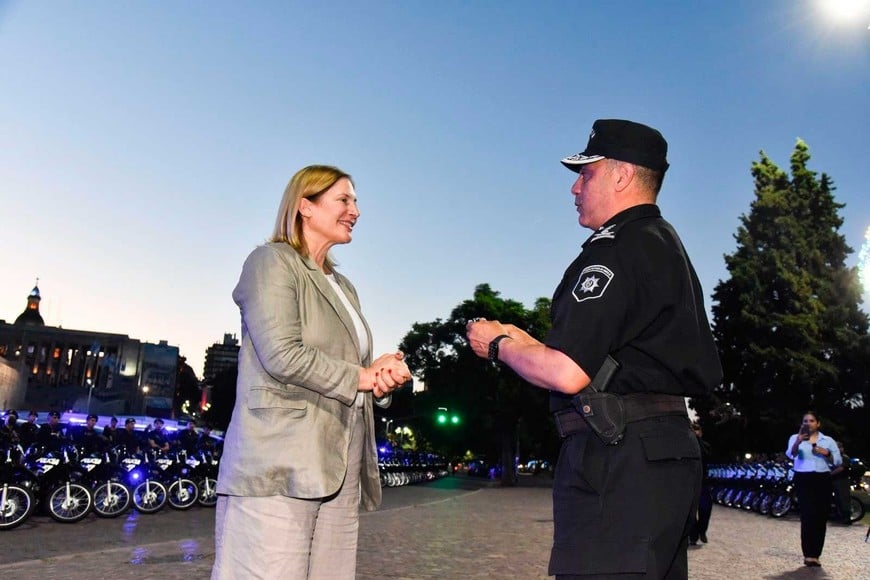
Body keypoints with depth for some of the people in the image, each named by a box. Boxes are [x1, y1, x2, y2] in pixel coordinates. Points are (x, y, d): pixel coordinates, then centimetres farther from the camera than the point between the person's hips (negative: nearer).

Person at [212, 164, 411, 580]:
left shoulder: (343, 287, 24)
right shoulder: (273, 262, -1)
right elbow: (283, 355, -15)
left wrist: (385, 375, -1)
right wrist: (361, 376, -5)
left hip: (339, 471, 8)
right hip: (280, 466, -7)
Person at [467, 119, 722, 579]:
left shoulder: (616, 248, -13)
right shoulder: (667, 244, 20)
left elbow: (566, 373, -21)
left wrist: (499, 345, -2)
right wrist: (526, 342, 20)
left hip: (621, 459, -11)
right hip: (670, 450, 11)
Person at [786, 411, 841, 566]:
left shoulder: (828, 440, 13)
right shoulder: (795, 438, 5)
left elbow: (838, 462, 12)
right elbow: (790, 454, -15)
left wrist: (827, 453, -8)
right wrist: (798, 442, -35)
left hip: (823, 480, 3)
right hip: (803, 479, -3)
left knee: (821, 517, 3)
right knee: (808, 516, -13)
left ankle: (815, 554, 12)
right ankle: (808, 554, -11)